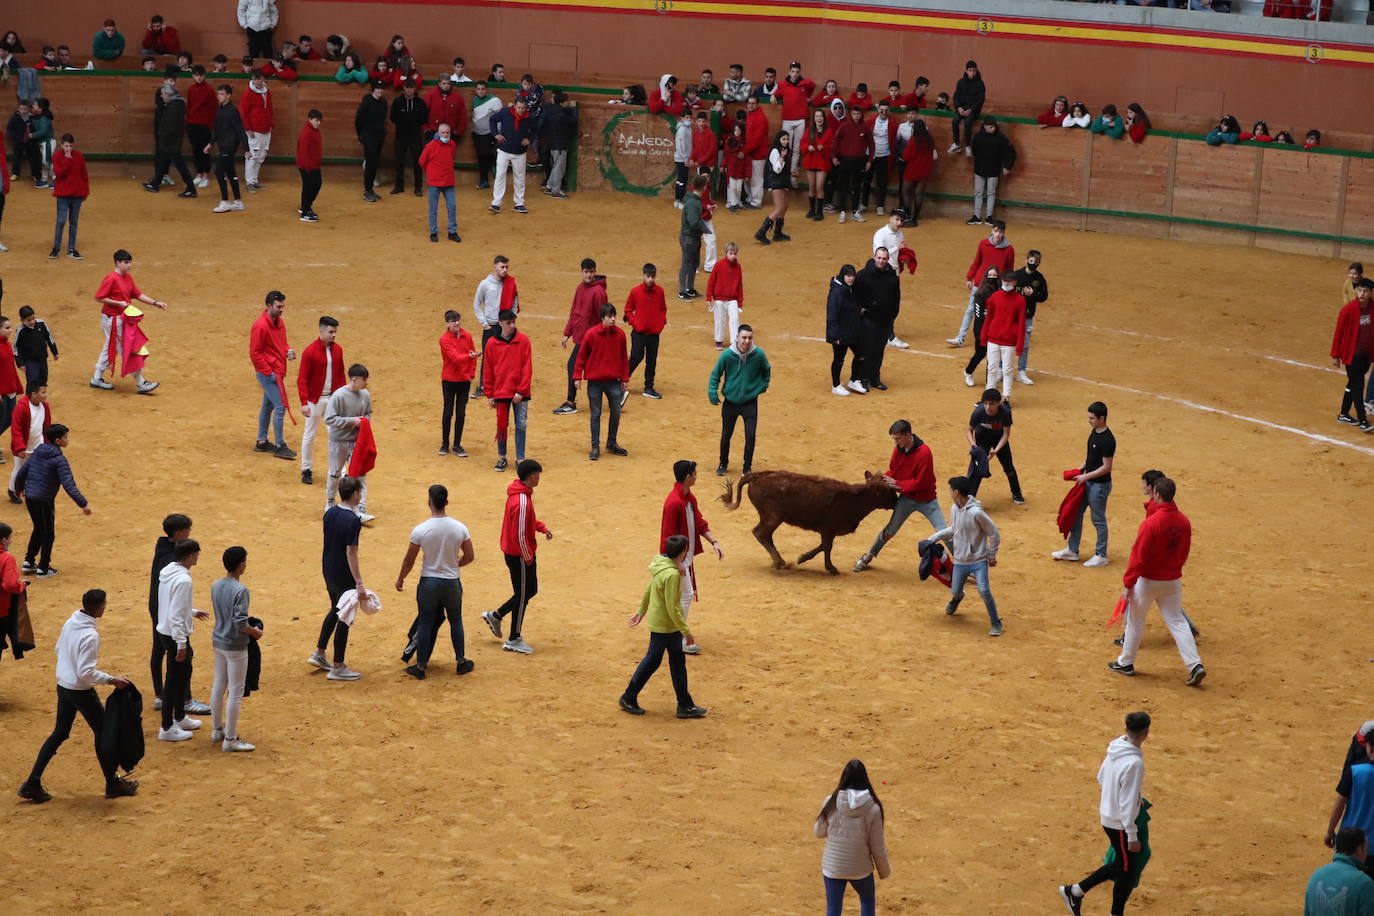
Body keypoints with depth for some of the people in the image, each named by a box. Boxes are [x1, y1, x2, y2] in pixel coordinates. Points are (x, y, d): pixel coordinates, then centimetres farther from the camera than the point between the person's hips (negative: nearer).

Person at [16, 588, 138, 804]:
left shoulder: (70, 623, -1)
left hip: (63, 686, 8)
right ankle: (112, 784, 20)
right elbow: (86, 672, -27)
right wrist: (112, 680, -20)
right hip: (81, 691, -8)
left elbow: (58, 650, 13)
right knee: (103, 732, 9)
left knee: (59, 733, 17)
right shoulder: (90, 635, -26)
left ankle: (32, 784, 15)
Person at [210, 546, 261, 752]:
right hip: (235, 646, -8)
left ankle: (217, 730, 31)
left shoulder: (215, 586, 2)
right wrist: (255, 632, -7)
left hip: (218, 642, 8)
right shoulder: (240, 590, -22)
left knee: (218, 686, 19)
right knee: (236, 692, 0)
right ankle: (230, 740, 4)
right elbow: (240, 623, -26)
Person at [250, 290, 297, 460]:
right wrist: (269, 373, -19)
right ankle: (280, 446, -4)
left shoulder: (280, 322, 9)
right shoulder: (260, 325, -18)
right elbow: (255, 352, -18)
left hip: (277, 372, 9)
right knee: (280, 407, -10)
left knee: (268, 405, 17)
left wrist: (288, 351, 0)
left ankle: (262, 442, 27)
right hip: (268, 373, -9)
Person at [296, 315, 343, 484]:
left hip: (333, 399, 5)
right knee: (309, 435, 6)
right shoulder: (310, 351, -14)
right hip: (315, 399, -4)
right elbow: (302, 379, -14)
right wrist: (304, 403, -19)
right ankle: (306, 470, 18)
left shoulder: (338, 350, 3)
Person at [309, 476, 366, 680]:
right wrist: (359, 583, -20)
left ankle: (318, 654, 31)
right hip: (344, 576, -8)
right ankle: (338, 667, 11)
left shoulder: (329, 513, 2)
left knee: (335, 611, 26)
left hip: (328, 570, 8)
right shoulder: (353, 520, -22)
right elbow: (351, 553, -23)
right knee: (344, 619, 3)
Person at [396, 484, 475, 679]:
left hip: (429, 582, -2)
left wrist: (400, 579, 10)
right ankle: (461, 662, 27)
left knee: (425, 624, 9)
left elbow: (409, 560, -7)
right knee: (455, 621, 19)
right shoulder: (460, 528, -10)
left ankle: (420, 666, 16)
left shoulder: (420, 530, -16)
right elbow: (469, 556, 0)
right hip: (452, 582, 2)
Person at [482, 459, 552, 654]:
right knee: (522, 595, 5)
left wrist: (542, 527, 8)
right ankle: (513, 640, 19)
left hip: (514, 552, 10)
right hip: (519, 555, -10)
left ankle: (495, 616, 31)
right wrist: (528, 558, -15)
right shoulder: (522, 502, -28)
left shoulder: (521, 491, 3)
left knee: (531, 590, 20)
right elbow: (519, 535, -26)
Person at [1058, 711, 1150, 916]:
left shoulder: (1115, 750, -4)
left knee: (1120, 864, 23)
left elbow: (1101, 778, 12)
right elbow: (1128, 803, -26)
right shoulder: (1134, 763, -29)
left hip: (1108, 816, 8)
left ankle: (1075, 891, 25)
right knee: (1126, 871, 10)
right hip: (1120, 824, -8)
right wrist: (1132, 836, -18)